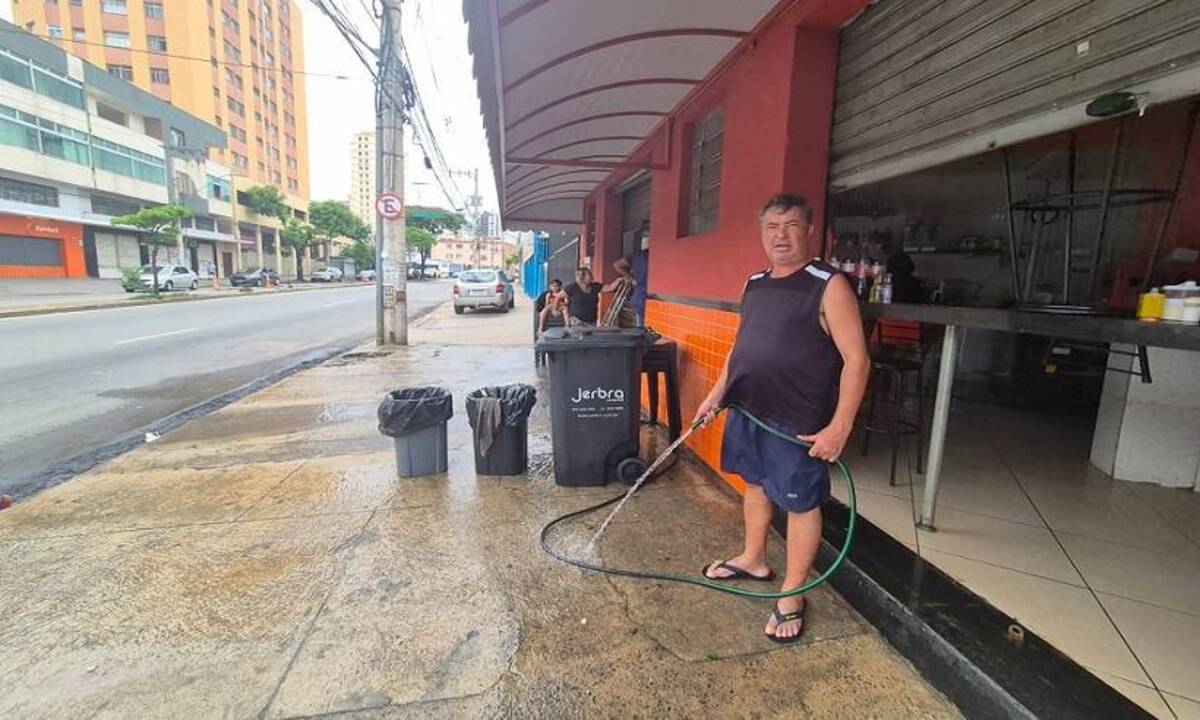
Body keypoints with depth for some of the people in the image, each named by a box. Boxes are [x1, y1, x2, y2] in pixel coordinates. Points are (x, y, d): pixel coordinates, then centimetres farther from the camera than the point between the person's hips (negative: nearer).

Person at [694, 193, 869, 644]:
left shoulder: (829, 286, -13)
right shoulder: (754, 284, 9)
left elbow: (856, 360, -15)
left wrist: (839, 427, -20)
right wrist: (717, 395, 15)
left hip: (798, 424, -7)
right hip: (747, 411, 7)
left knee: (801, 504, 7)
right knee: (755, 485, 21)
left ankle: (791, 596, 24)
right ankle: (753, 560, 43)